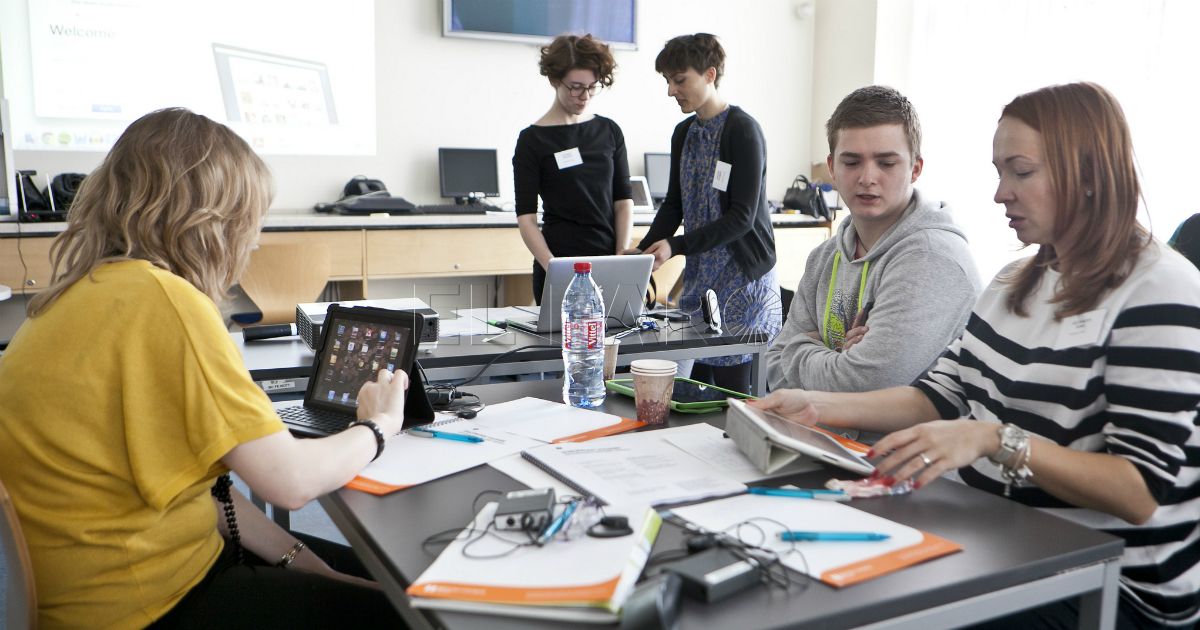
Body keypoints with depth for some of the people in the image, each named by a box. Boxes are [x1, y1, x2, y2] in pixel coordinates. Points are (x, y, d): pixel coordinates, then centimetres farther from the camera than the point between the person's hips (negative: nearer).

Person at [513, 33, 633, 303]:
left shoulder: (610, 131, 8)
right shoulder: (532, 140, -4)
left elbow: (624, 200, 6)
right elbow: (525, 216, -8)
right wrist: (552, 267, -20)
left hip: (609, 266, 4)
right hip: (560, 268, -3)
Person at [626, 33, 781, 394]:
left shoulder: (742, 130, -11)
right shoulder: (684, 133, 12)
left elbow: (742, 217, -16)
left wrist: (676, 247, -21)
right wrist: (643, 250, 1)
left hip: (742, 275, -7)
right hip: (699, 276, 7)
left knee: (731, 386, -6)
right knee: (696, 387, 6)